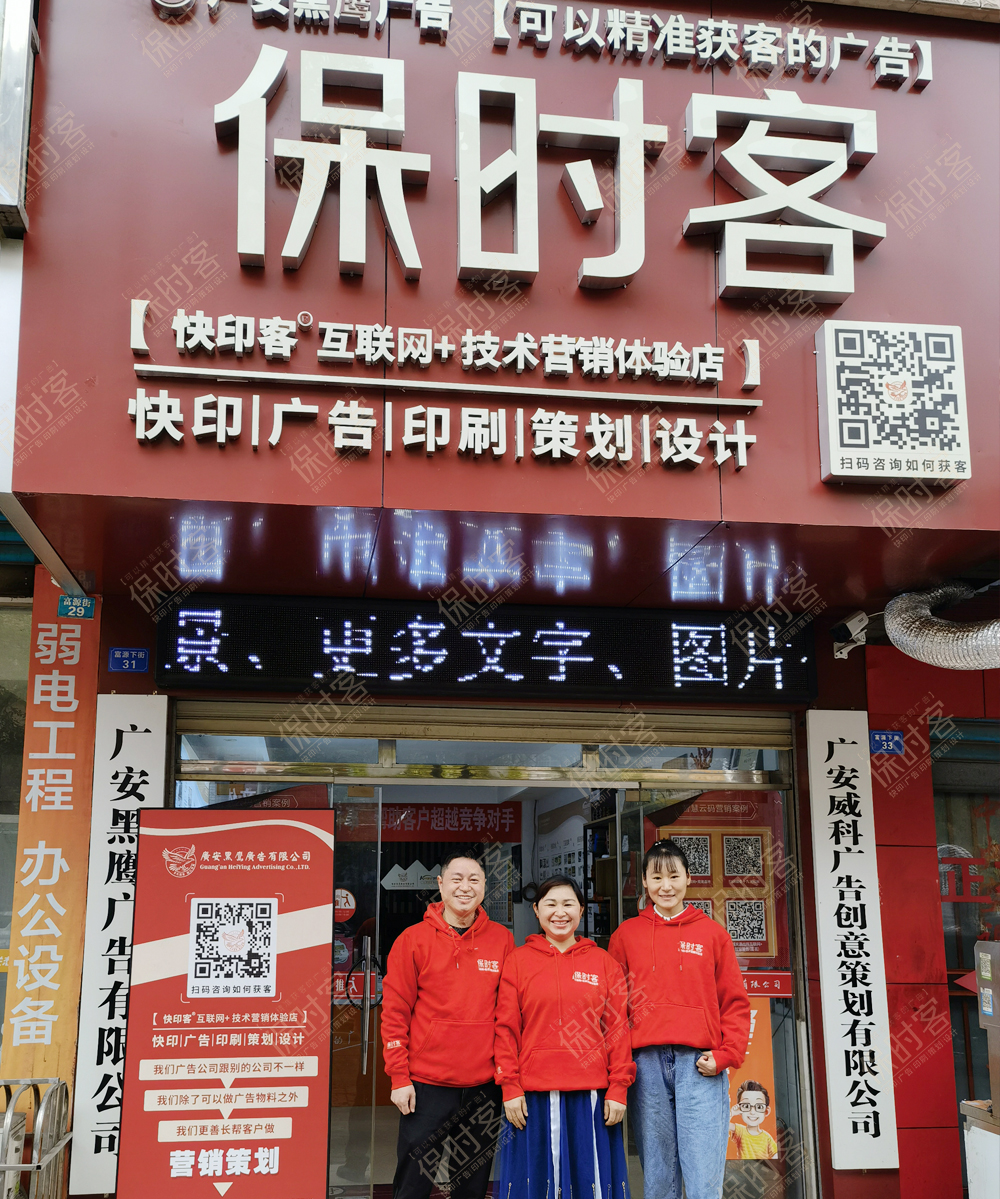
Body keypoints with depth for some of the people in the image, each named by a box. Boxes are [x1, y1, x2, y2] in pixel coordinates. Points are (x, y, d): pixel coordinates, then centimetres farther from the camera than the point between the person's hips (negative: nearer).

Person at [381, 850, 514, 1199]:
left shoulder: (502, 940, 4)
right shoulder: (413, 940, -2)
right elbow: (394, 1012, -3)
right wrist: (399, 1077, -7)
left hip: (484, 1087, 2)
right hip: (426, 1085, -2)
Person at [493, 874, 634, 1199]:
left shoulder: (604, 963, 7)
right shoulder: (518, 961, 5)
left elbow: (618, 1029, 5)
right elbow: (506, 1028, 2)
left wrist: (618, 1088, -1)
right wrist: (510, 1087, -5)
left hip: (591, 1095, 1)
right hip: (534, 1095, -1)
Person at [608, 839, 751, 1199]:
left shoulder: (712, 932, 11)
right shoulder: (626, 934, 12)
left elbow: (735, 1003, 10)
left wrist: (726, 1055, -3)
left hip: (701, 1065, -1)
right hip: (646, 1064, 1)